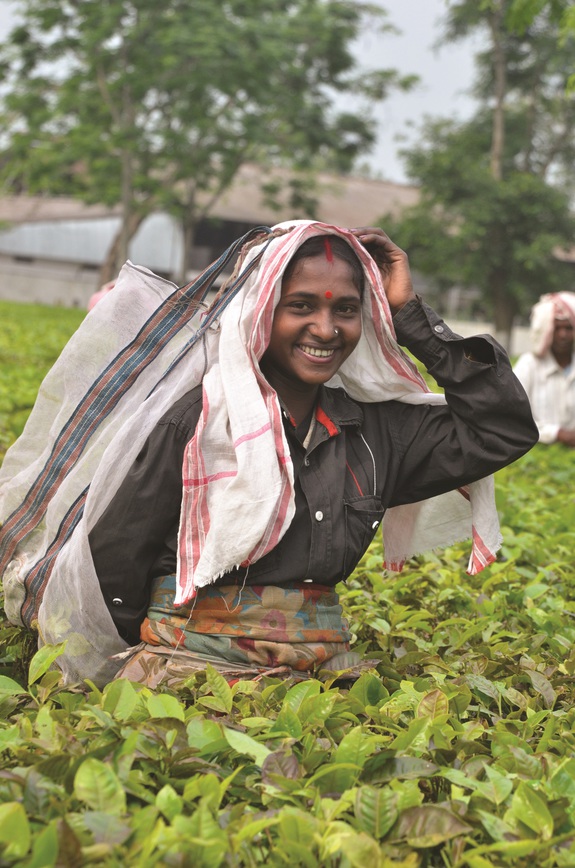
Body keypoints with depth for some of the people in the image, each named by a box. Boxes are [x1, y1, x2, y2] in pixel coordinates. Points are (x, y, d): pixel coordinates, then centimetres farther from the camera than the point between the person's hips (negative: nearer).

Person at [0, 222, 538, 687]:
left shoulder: (378, 429, 6)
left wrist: (413, 317, 4)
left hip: (320, 673, 5)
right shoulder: (193, 421, -7)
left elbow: (505, 428, 8)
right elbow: (114, 561, -2)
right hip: (186, 667, -4)